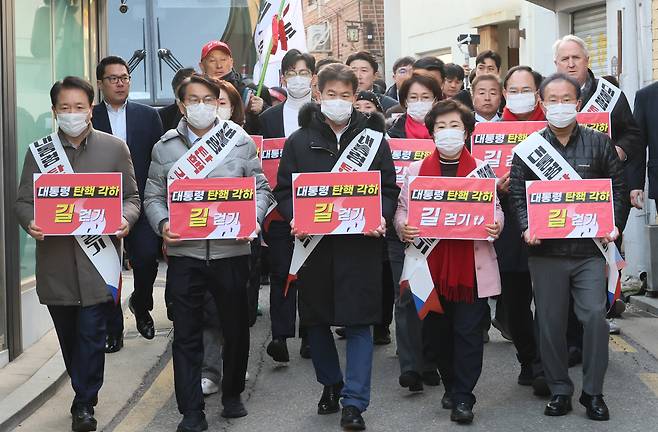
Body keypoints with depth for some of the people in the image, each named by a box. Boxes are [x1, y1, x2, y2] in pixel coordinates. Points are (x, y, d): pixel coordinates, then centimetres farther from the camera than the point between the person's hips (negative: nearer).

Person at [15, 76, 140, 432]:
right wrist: (30, 223, -14)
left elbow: (132, 197, 6)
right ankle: (85, 394, 29)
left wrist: (125, 220, -15)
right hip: (56, 259, 2)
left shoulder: (115, 148, 4)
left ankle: (84, 403, 8)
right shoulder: (38, 151, 7)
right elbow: (23, 201, 8)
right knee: (69, 335, 12)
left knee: (92, 333, -3)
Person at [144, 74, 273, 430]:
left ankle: (232, 394, 32)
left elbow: (260, 188, 6)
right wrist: (162, 223, -10)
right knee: (186, 335, 2)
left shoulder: (240, 141, 4)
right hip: (183, 252, 0)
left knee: (236, 328, 11)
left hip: (231, 250, 0)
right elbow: (153, 196, 9)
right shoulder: (166, 146, 7)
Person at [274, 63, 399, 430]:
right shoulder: (299, 140, 6)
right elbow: (284, 190, 6)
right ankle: (331, 384, 33)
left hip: (360, 243, -1)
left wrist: (380, 218, -12)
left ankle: (354, 402, 3)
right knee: (316, 319, 11)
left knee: (359, 321, -3)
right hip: (313, 242, 2)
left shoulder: (373, 138, 5)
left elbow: (389, 189, 6)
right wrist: (294, 219, -13)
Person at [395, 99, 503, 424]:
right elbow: (402, 210, 8)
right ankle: (451, 386, 29)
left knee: (467, 330, -2)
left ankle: (462, 397, 7)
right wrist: (403, 228, -13)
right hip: (432, 263, 2)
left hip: (471, 265, -2)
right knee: (437, 330, 10)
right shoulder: (416, 170, 8)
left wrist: (495, 227, -14)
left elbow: (495, 211, 8)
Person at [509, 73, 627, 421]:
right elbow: (517, 192, 2)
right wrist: (527, 227, -12)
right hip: (545, 250, 1)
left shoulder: (599, 143, 5)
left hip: (590, 248, -1)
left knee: (594, 316, -7)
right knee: (551, 321, 7)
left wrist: (613, 226, -6)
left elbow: (618, 189, 7)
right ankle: (559, 389, 21)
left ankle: (593, 391, 8)